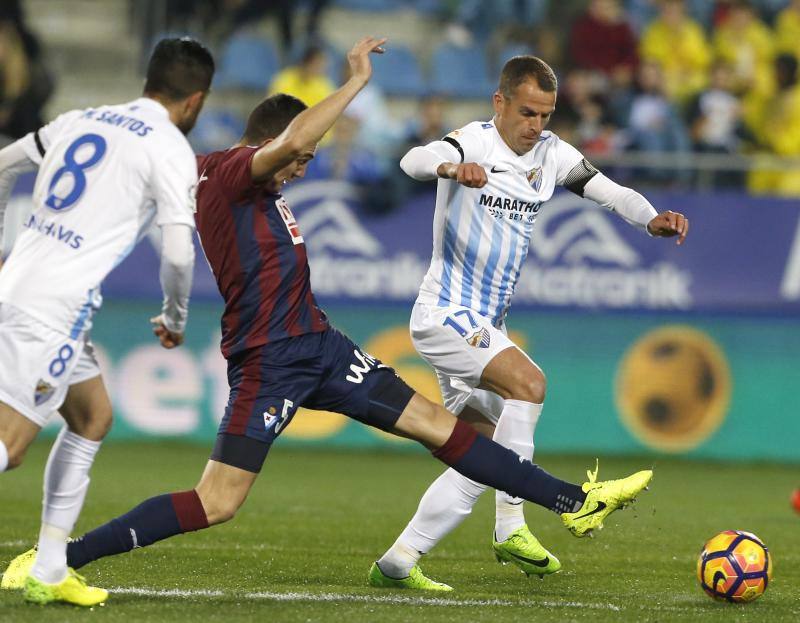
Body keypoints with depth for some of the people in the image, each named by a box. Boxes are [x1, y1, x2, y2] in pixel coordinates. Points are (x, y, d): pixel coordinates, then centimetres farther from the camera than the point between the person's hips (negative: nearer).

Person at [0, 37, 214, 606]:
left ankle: (49, 573, 20)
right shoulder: (171, 149, -4)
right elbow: (178, 253, -10)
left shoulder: (79, 121, 17)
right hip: (55, 309, -8)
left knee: (93, 417, 21)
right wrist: (176, 319, 8)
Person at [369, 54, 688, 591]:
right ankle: (511, 527, -22)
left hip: (485, 326, 9)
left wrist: (651, 218, -26)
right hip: (445, 316, -9)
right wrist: (452, 167, -59)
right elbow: (415, 161, -35)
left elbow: (607, 190, -4)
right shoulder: (476, 143, -16)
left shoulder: (550, 153, 4)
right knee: (528, 382, -27)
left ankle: (397, 563, 21)